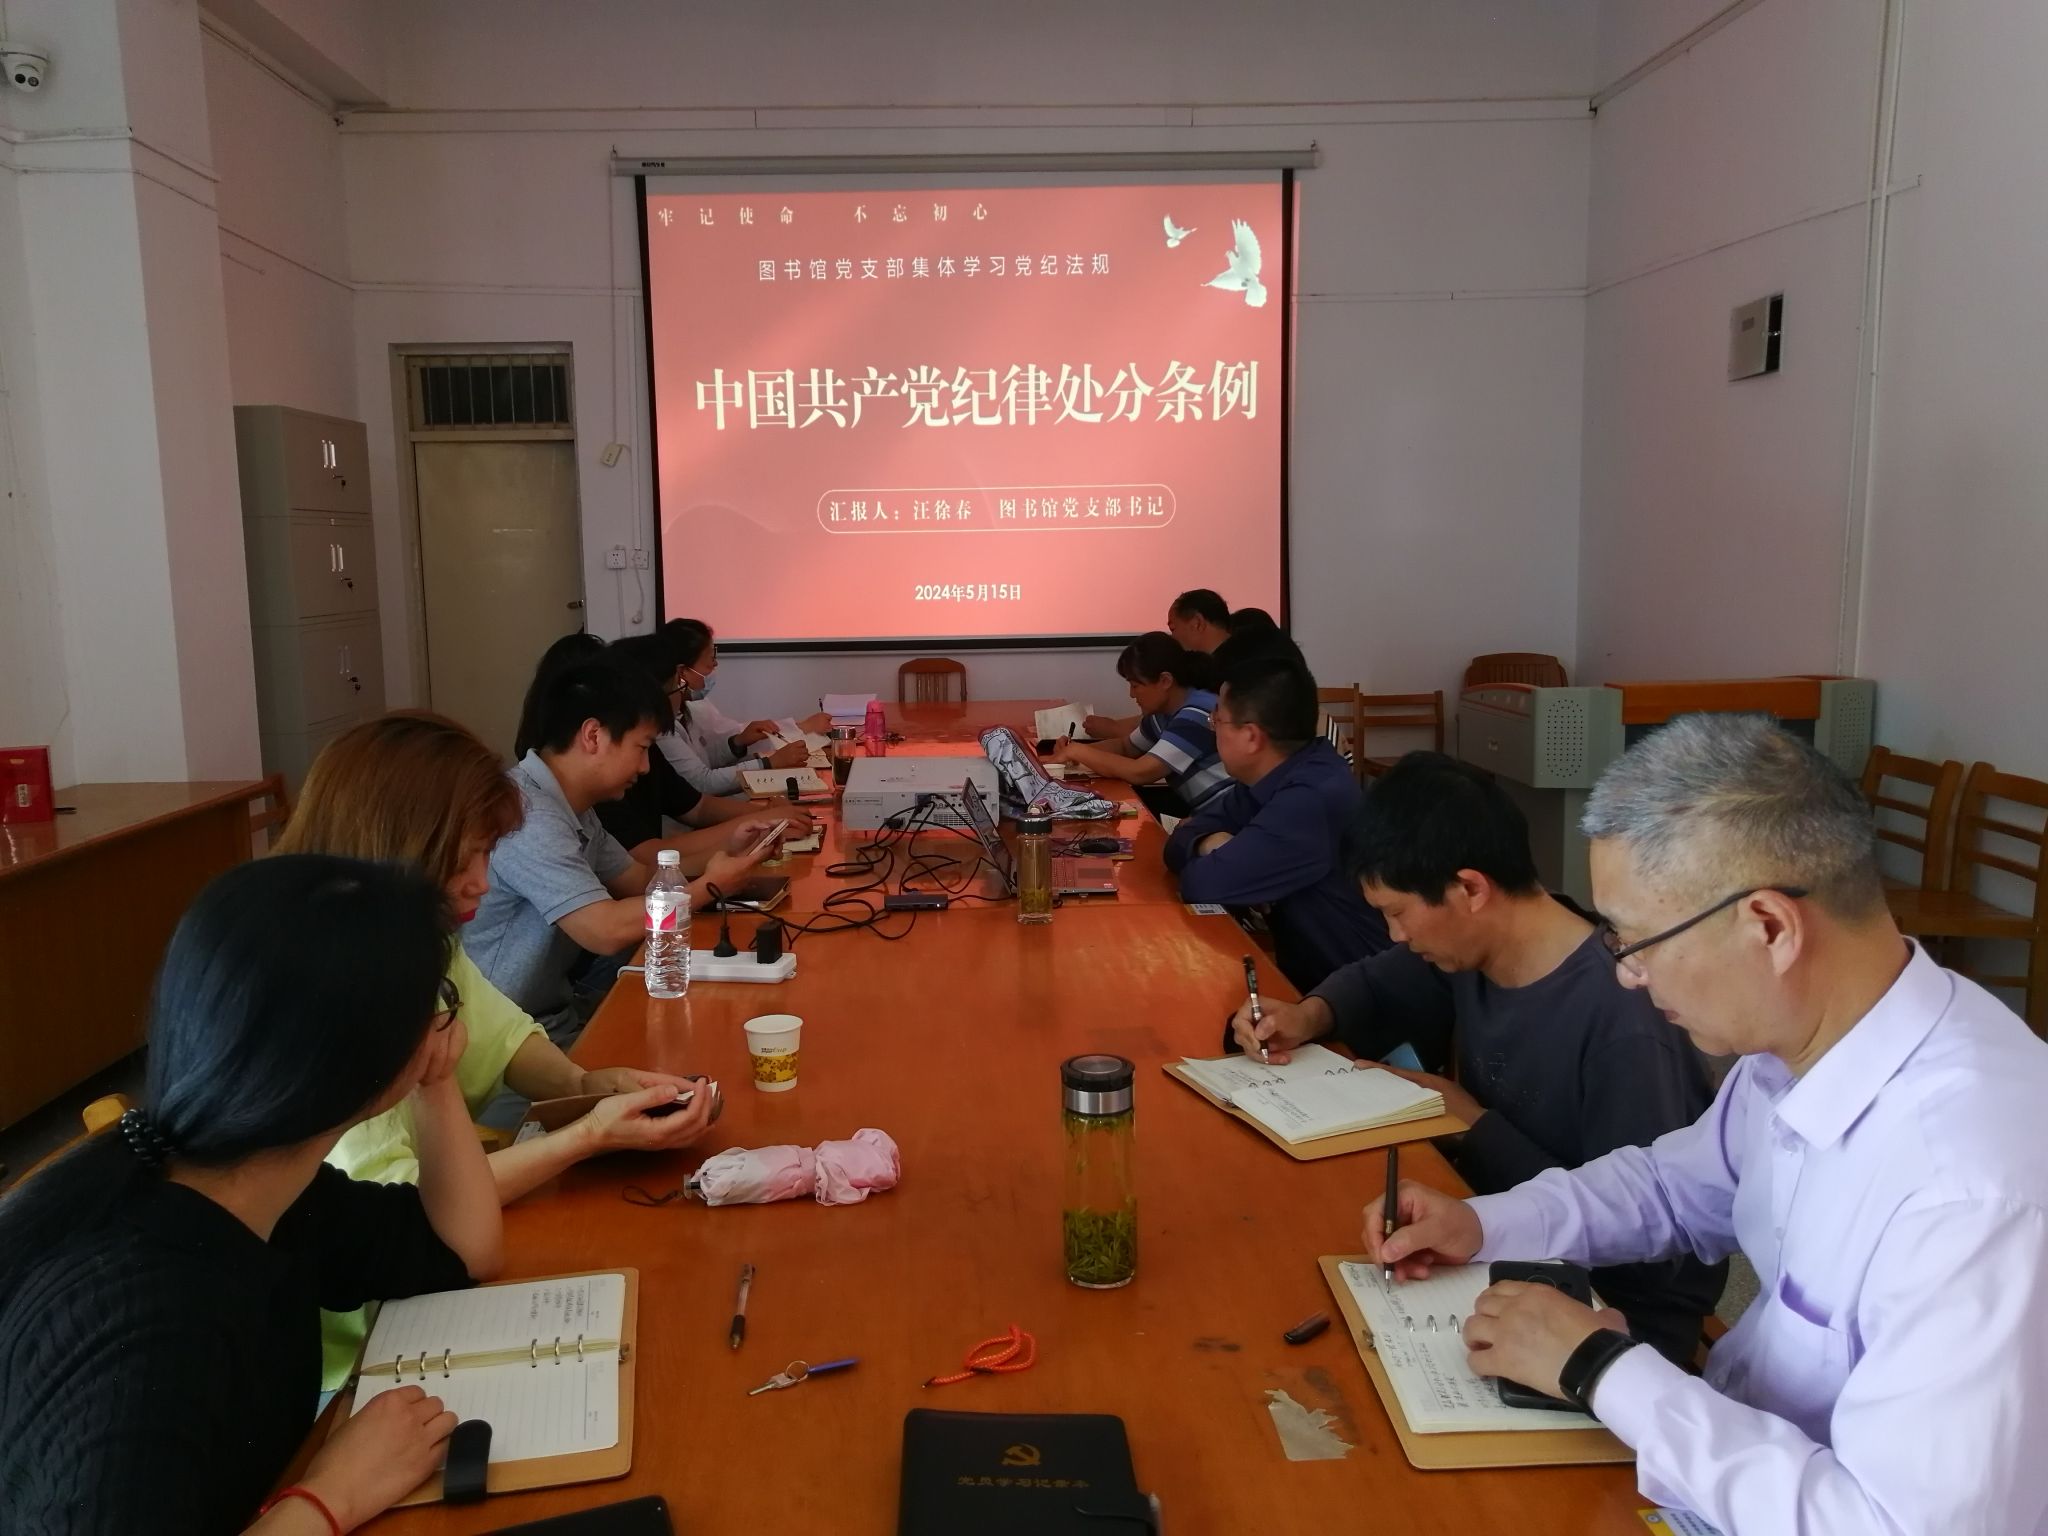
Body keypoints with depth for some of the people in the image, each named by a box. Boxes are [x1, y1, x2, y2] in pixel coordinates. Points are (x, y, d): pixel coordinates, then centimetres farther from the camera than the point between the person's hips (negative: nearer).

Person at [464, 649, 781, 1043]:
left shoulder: (572, 806, 8)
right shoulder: (529, 814, -24)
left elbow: (640, 879, 15)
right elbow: (608, 931, -29)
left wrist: (725, 853, 1)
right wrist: (710, 885, -15)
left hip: (557, 1005, 9)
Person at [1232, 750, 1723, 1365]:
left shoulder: (1622, 1022, -28)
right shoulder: (1468, 949, -5)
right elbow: (1374, 983, 16)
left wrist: (1475, 1126, -19)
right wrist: (1311, 1015, -7)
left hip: (1624, 1311, -6)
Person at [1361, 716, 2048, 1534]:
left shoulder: (1975, 1189, -32)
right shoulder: (1793, 1046, -7)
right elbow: (1677, 1184, 11)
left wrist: (1601, 1369, -23)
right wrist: (1483, 1224, -2)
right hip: (1730, 1452, 6)